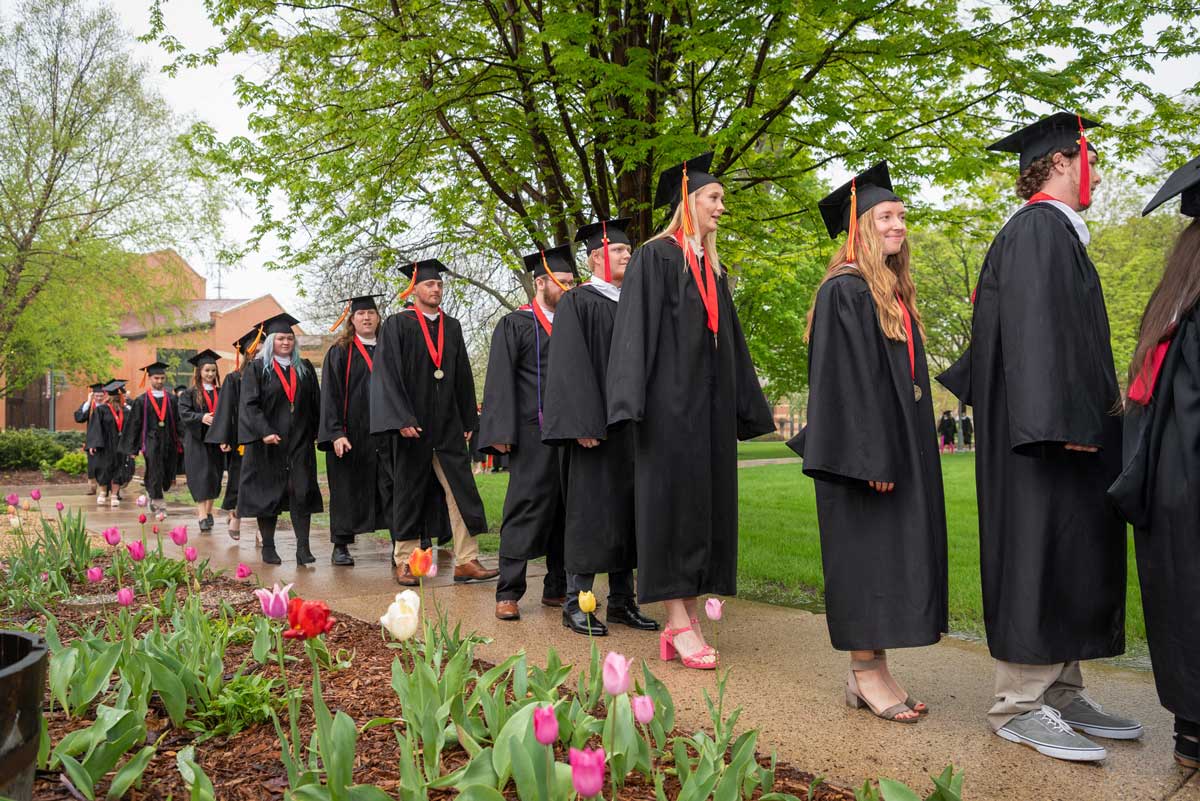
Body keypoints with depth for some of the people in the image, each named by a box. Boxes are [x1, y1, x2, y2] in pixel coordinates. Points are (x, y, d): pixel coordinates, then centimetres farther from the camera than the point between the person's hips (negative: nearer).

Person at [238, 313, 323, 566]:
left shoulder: (305, 368, 12)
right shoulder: (256, 369, 1)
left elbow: (315, 403, 13)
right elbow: (249, 404, -8)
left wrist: (318, 432, 6)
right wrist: (264, 432, -20)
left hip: (300, 441, 3)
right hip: (268, 441, -2)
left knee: (302, 492, -5)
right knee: (268, 493, 3)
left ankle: (303, 547, -4)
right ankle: (268, 547, 14)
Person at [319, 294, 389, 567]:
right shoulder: (340, 352, 2)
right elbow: (330, 394, -4)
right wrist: (336, 433, -14)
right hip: (350, 434, -2)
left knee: (389, 488, -1)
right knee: (346, 490, 3)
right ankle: (341, 546, 13)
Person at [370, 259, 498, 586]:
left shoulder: (451, 326, 13)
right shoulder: (397, 325, -1)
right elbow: (387, 374, -8)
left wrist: (468, 420, 11)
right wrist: (402, 420, -17)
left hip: (448, 424, 4)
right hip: (412, 424, -4)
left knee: (461, 491, -2)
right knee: (410, 494, 4)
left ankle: (466, 561, 1)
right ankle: (404, 562, 15)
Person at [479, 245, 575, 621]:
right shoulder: (514, 325, 1)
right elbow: (500, 381, -6)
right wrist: (501, 433, -15)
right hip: (532, 434, -6)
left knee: (565, 511, 8)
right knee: (525, 508, -5)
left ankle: (557, 588, 18)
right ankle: (508, 593, 2)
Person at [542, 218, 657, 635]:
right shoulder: (576, 303, -3)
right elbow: (569, 366, -12)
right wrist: (582, 424, -21)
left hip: (632, 424, 7)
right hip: (594, 423, -7)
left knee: (628, 506, 8)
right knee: (589, 507, -4)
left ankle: (622, 600, 16)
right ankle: (576, 602, 6)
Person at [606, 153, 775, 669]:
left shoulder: (712, 268, 19)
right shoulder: (655, 256, -2)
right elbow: (636, 327, -10)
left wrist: (746, 406, 17)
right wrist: (632, 402, -19)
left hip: (710, 404, 8)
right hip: (670, 400, -7)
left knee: (706, 500, 5)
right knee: (673, 497, -6)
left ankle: (684, 613, 11)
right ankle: (679, 622, -2)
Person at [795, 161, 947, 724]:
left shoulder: (896, 292, 17)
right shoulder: (843, 291, -10)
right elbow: (843, 380, -17)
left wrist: (911, 450, 16)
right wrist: (871, 459, -22)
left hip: (903, 445, 9)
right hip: (865, 449, -9)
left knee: (894, 556, 9)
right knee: (864, 554, -3)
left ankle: (873, 669, 18)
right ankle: (865, 672, 8)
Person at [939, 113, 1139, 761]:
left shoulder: (1054, 232, 23)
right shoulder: (1038, 227, -9)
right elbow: (1035, 325, -20)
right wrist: (1064, 418, -25)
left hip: (1065, 425, 11)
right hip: (1046, 436, -11)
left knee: (1073, 559, 11)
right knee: (1040, 555, -8)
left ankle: (1060, 694, 18)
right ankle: (1019, 704, 0)